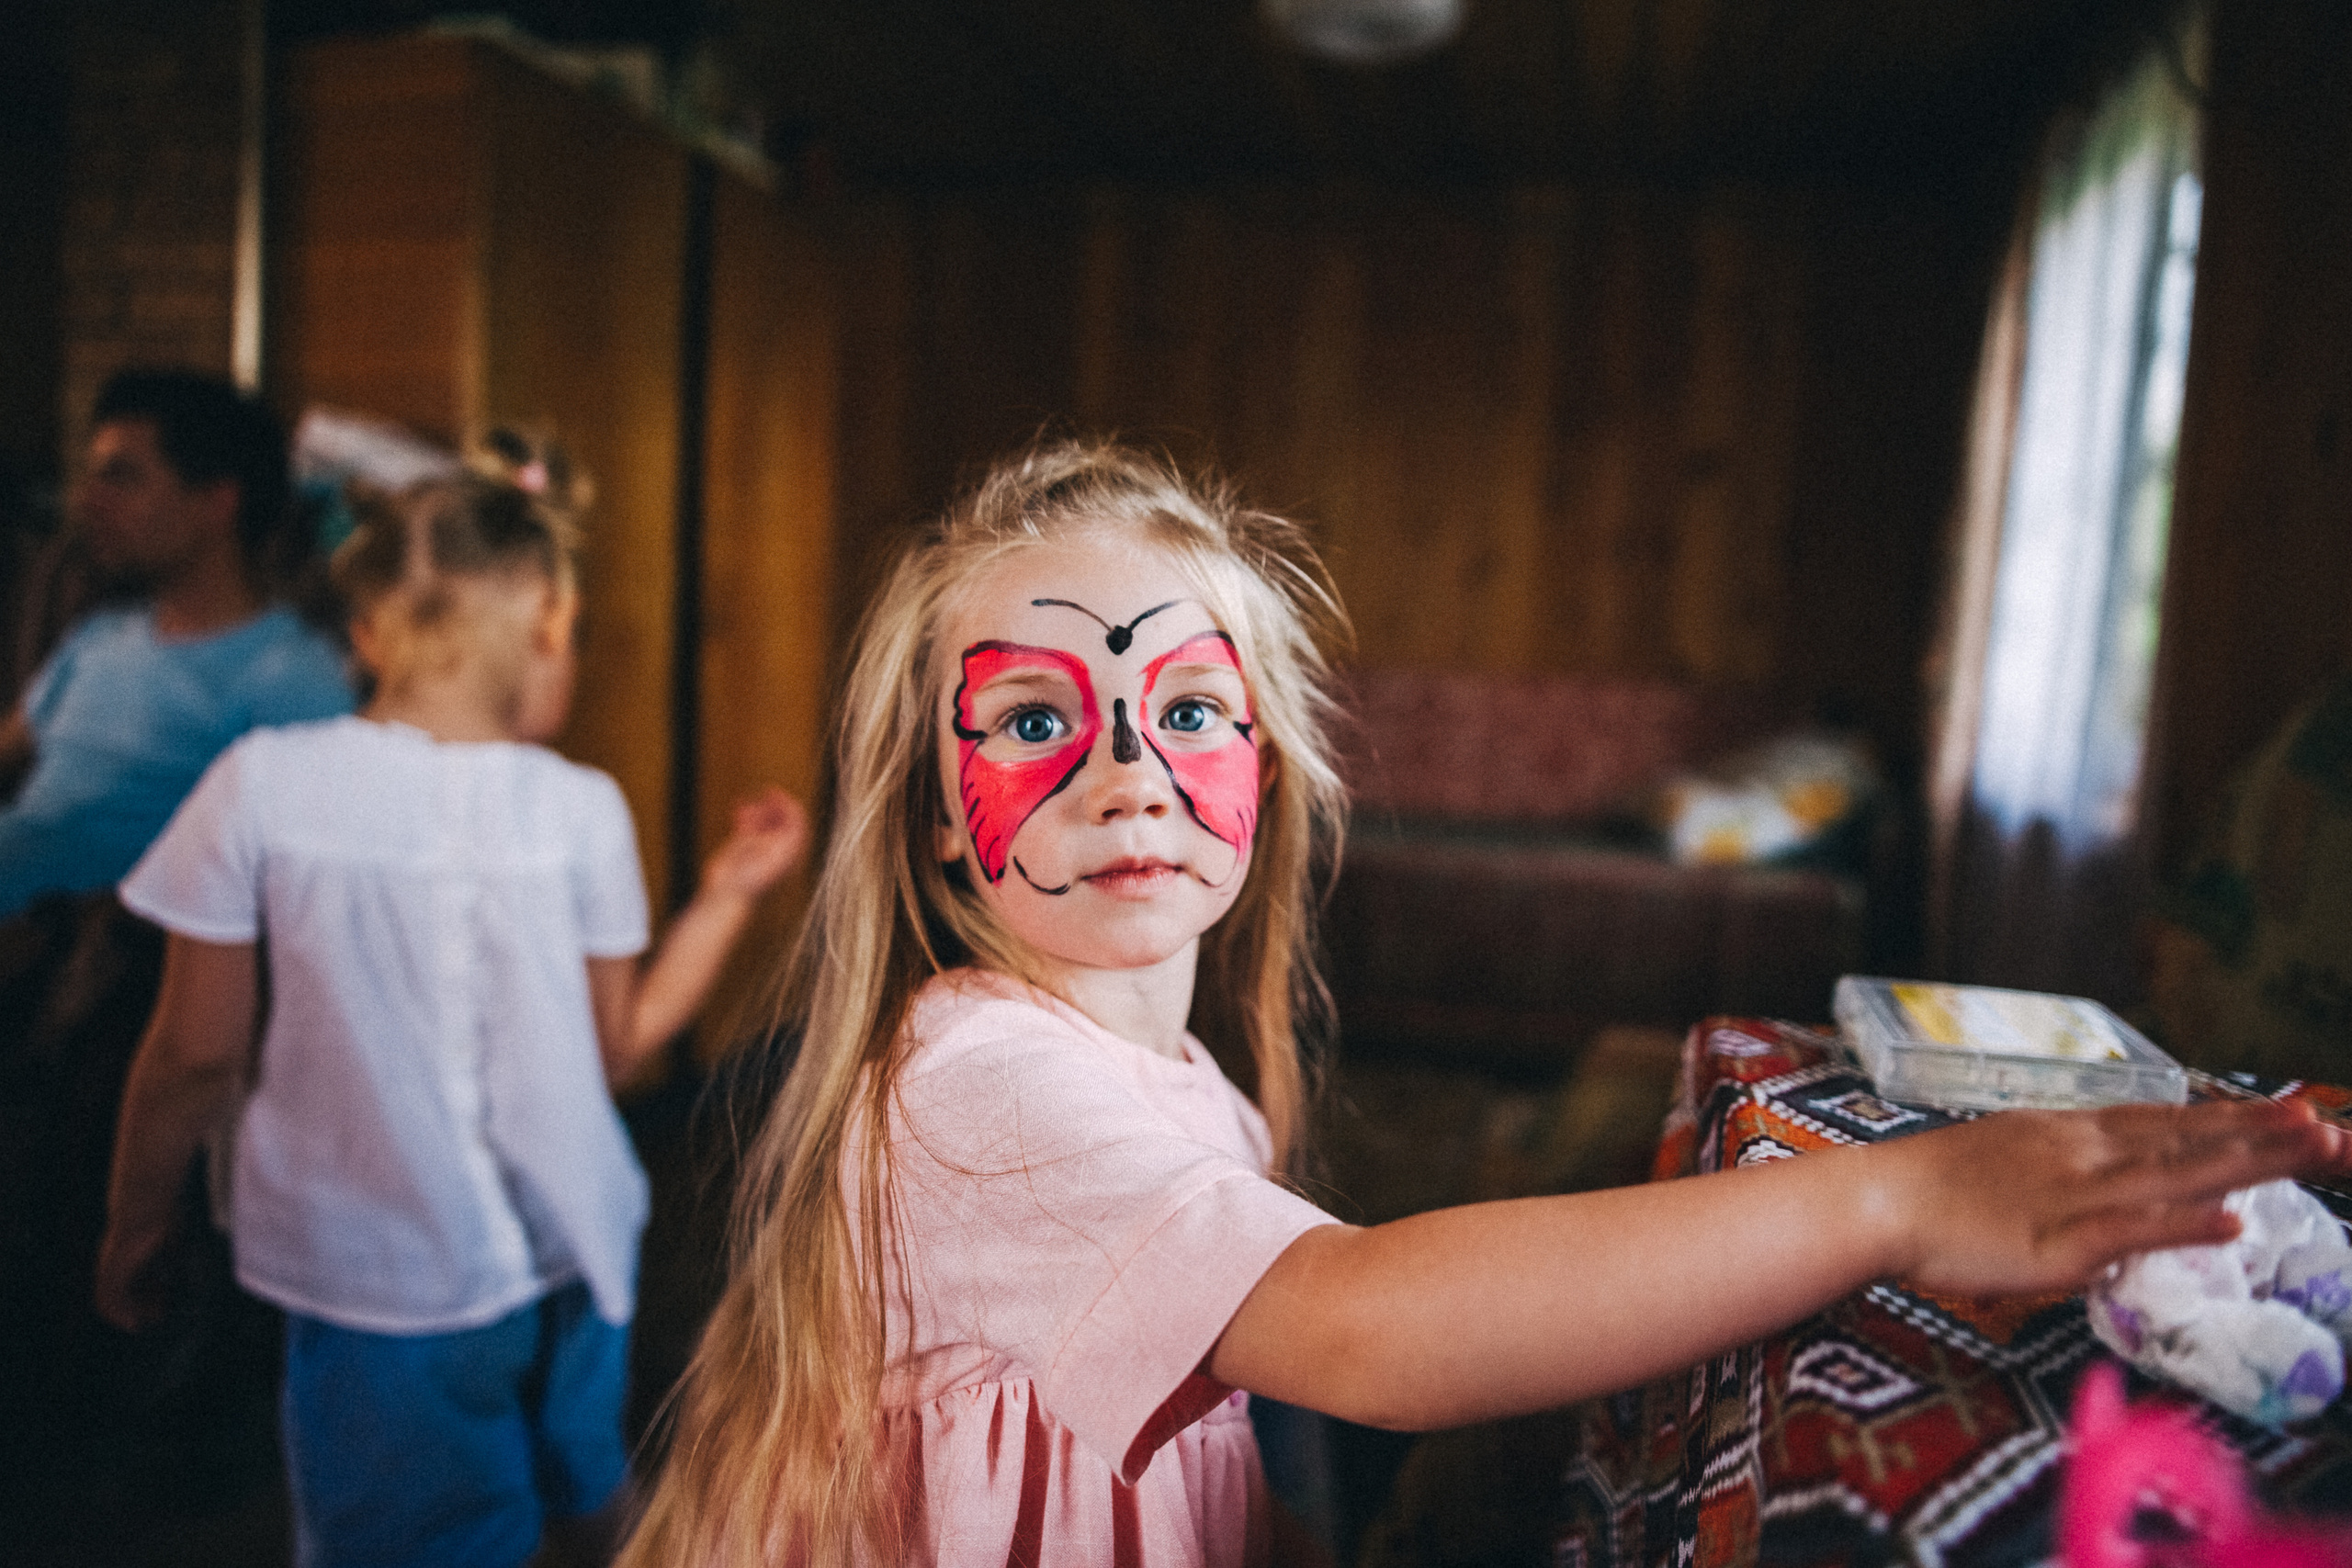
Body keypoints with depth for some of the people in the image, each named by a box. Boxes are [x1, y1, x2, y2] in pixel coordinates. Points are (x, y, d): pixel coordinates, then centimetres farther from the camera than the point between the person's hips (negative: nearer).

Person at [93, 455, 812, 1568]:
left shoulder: (262, 785, -11)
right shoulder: (580, 809, -9)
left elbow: (197, 1053, -6)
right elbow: (615, 1051, 0)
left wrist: (134, 1223, 11)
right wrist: (728, 896, 8)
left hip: (373, 1278, -1)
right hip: (566, 1261, 2)